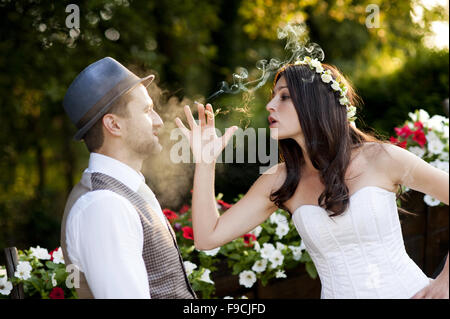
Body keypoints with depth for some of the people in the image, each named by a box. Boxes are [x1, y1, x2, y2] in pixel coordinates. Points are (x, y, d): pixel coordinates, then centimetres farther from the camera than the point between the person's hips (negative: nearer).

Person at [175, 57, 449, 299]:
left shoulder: (379, 159, -7)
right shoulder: (281, 182, 2)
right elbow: (208, 237, 0)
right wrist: (205, 161, -6)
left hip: (408, 291, -2)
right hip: (338, 293, 2)